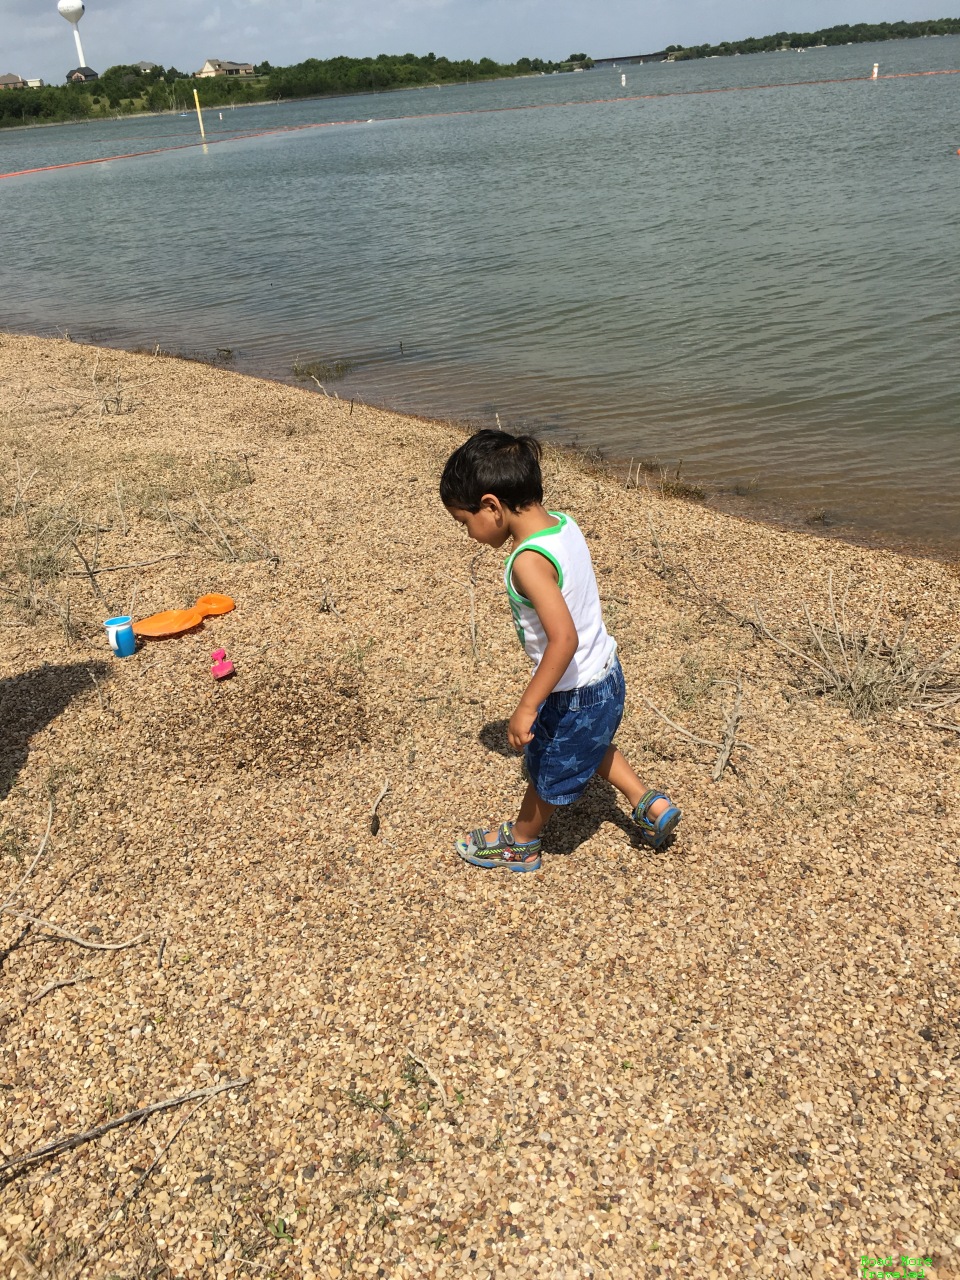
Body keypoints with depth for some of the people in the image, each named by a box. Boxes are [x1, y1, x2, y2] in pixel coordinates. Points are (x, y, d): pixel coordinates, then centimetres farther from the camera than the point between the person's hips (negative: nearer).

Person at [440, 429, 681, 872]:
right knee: (588, 747, 35)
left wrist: (527, 706, -28)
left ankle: (520, 846, 43)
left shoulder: (528, 561, -30)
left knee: (548, 773, 18)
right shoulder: (565, 524, -5)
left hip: (575, 695, -8)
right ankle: (651, 805, 43)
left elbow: (563, 639, -35)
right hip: (607, 675, 8)